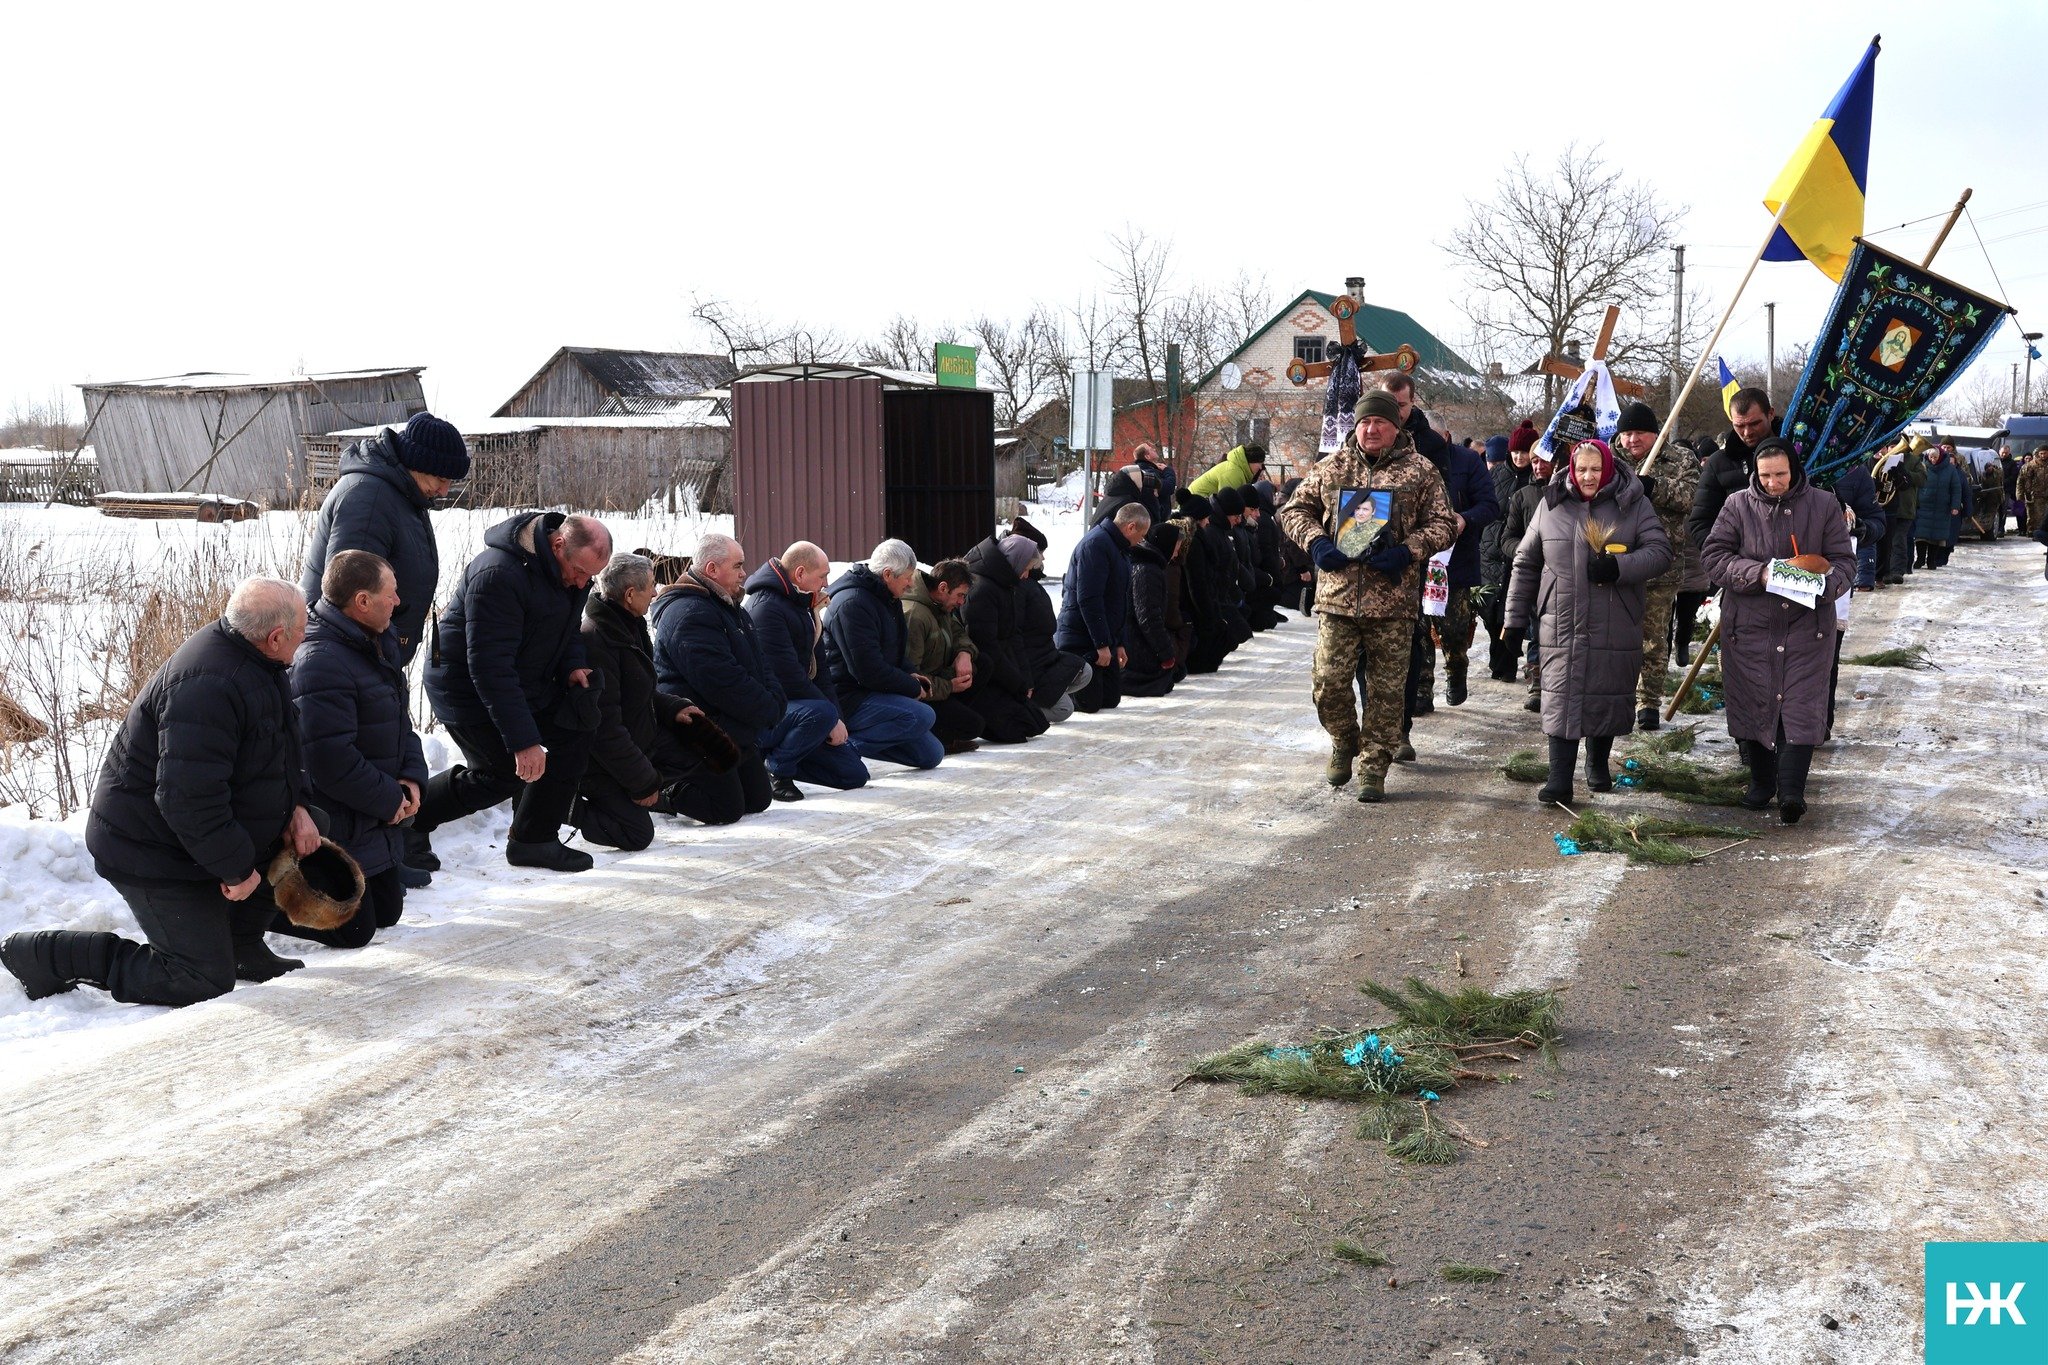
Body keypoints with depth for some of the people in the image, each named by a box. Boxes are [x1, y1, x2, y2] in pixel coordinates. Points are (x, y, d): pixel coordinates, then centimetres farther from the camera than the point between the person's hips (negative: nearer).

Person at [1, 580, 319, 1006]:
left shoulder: (255, 663, 1)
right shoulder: (208, 686, -31)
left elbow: (281, 753, 15)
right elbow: (188, 799, -34)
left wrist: (296, 807, -1)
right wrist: (236, 867, -23)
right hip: (151, 854, -10)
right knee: (207, 980, -6)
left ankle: (242, 946, 21)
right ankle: (47, 954, 1)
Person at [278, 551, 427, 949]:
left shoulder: (380, 644, 7)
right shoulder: (320, 662, -26)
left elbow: (400, 721, 16)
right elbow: (330, 760, -29)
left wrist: (412, 776, -1)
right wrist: (388, 800, -17)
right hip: (338, 828, -10)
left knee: (387, 912, 19)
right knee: (353, 930, -2)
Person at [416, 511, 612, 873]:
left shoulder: (573, 567, -4)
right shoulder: (499, 576, -33)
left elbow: (569, 625, 15)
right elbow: (490, 667, -34)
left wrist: (572, 666, -7)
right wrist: (523, 741, -35)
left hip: (526, 684, 9)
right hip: (468, 690, -9)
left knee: (573, 734, -1)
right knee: (500, 774, -8)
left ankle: (534, 841, 7)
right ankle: (406, 823, 11)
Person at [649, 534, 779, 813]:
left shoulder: (730, 609, 16)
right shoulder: (689, 614, -20)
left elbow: (760, 663, 17)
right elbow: (722, 681, -26)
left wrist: (775, 701, -3)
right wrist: (769, 711, -16)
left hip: (736, 734, 11)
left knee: (758, 800, 17)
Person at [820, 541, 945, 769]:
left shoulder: (886, 598, 13)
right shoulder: (852, 603, -19)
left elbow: (895, 652, 28)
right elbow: (868, 669, -24)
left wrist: (909, 675, 7)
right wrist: (913, 687, -12)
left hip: (873, 692, 10)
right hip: (848, 698, -10)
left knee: (931, 755, 6)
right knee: (923, 716, -29)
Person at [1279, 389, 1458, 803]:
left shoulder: (1420, 472, 4)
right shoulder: (1331, 467, 9)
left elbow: (1443, 524, 5)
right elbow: (1294, 509, 15)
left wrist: (1408, 552, -11)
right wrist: (1315, 542, -4)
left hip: (1393, 602, -1)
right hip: (1337, 597, 1)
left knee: (1387, 689, 3)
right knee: (1328, 682, -2)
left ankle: (1374, 767, 15)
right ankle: (1345, 742, 26)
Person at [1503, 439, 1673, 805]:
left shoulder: (1634, 504, 2)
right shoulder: (1552, 504, 6)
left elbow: (1661, 551, -4)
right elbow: (1526, 562, 11)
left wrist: (1620, 567, -21)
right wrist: (1516, 615, 10)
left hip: (1616, 627, 0)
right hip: (1562, 624, 0)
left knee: (1608, 695, 9)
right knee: (1562, 697, -5)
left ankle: (1598, 765, 30)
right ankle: (1559, 780, -5)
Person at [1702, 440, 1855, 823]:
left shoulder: (1823, 505, 2)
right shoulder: (1738, 506, 1)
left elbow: (1844, 561, 4)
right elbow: (1714, 555, -4)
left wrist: (1824, 585, -19)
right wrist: (1759, 573, -18)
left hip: (1807, 625, -1)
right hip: (1750, 624, 1)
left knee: (1801, 705, -6)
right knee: (1753, 702, 7)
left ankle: (1791, 791, -8)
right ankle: (1761, 782, 24)